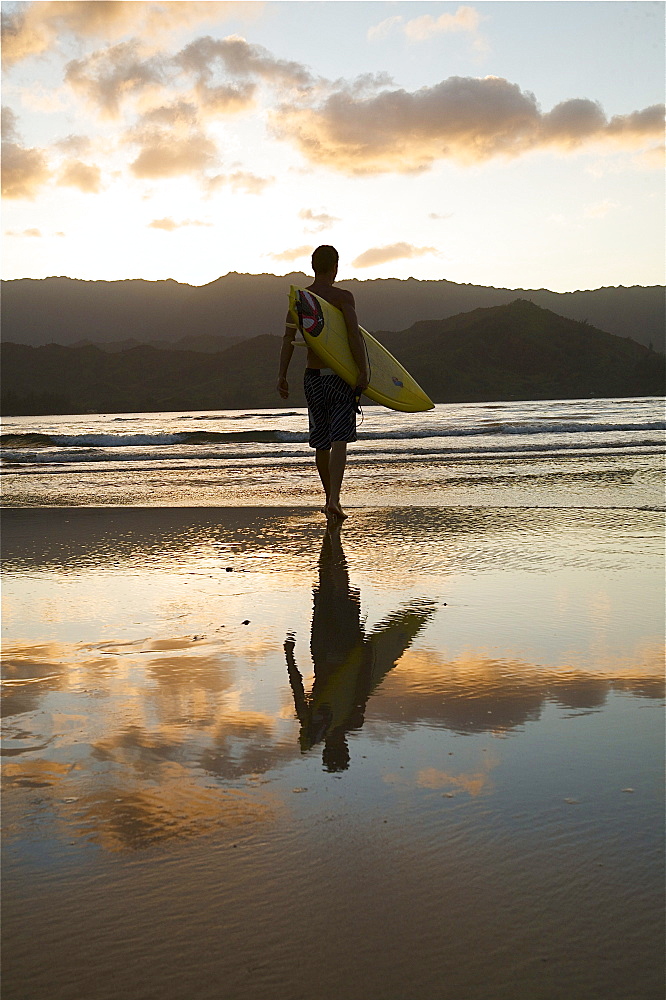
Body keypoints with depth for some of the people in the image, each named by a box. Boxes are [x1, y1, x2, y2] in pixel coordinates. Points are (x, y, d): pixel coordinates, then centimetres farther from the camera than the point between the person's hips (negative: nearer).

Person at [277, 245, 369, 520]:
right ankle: (334, 500, -24)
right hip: (340, 375, -4)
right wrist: (363, 372, -16)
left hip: (313, 376, 4)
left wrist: (282, 375, 2)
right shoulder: (343, 297, -6)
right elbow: (354, 334, -17)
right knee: (339, 440, -8)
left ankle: (329, 498, 27)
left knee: (321, 442, 15)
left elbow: (288, 337, 1)